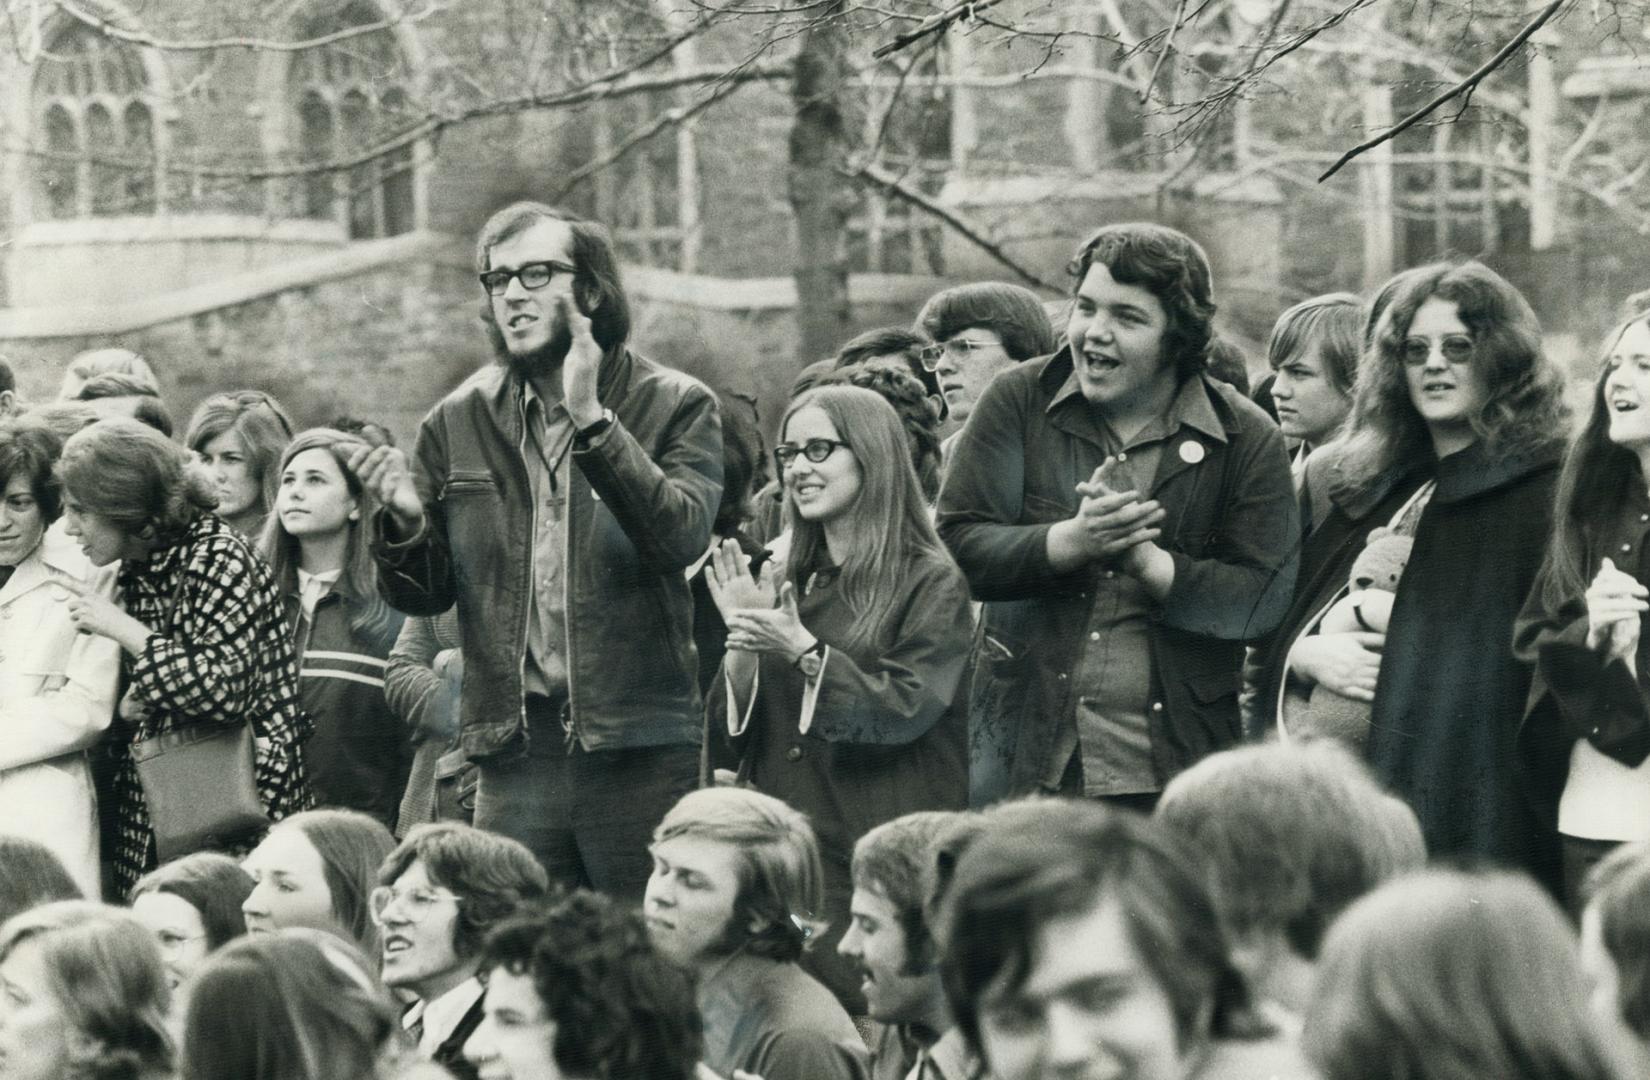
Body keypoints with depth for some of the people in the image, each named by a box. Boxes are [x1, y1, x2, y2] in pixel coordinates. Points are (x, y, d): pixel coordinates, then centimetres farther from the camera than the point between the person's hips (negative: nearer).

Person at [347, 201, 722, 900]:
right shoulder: (458, 423, 11)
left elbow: (681, 537, -17)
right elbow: (425, 597, 12)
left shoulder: (675, 407, 1)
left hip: (639, 748, -3)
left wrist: (591, 421, -23)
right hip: (514, 749, 3)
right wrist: (405, 520, -9)